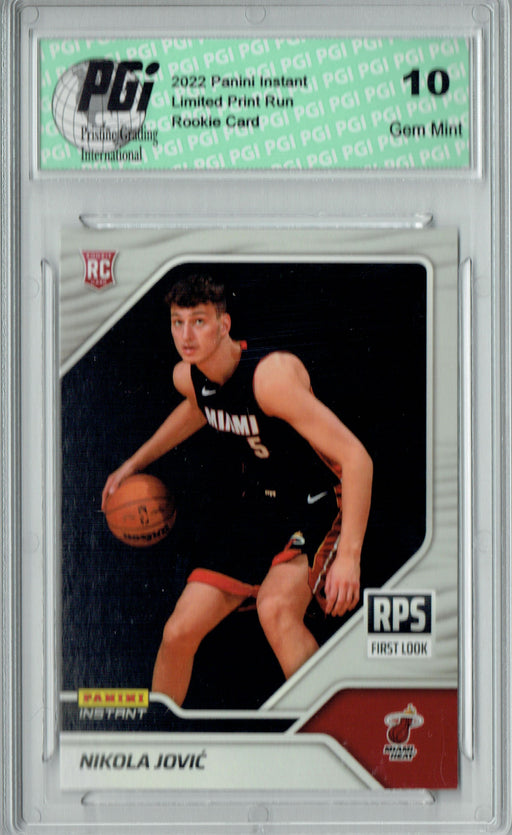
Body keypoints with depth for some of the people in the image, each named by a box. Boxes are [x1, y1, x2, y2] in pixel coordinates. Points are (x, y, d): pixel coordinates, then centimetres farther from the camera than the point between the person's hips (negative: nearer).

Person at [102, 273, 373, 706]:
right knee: (179, 632, 3)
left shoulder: (272, 375, -28)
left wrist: (349, 555, -35)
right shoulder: (187, 376, -4)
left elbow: (356, 458, -30)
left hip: (315, 508, -7)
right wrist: (136, 463, 25)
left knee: (275, 608, -35)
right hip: (252, 507, 7)